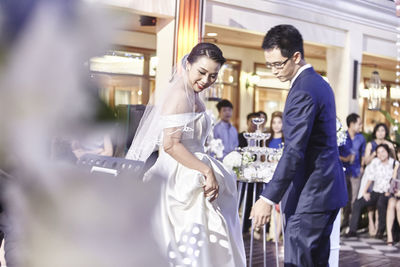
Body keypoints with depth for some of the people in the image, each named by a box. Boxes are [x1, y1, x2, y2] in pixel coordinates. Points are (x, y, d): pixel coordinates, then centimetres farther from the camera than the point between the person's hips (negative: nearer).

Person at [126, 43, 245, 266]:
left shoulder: (193, 96, 14)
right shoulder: (179, 95, -16)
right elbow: (171, 145, -23)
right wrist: (207, 171, -19)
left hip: (190, 179, 10)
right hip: (181, 182, -10)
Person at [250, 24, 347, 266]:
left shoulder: (303, 91, -18)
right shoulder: (319, 83, 14)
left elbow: (294, 153, -24)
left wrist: (268, 198, -23)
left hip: (311, 196, -10)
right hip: (327, 190, 10)